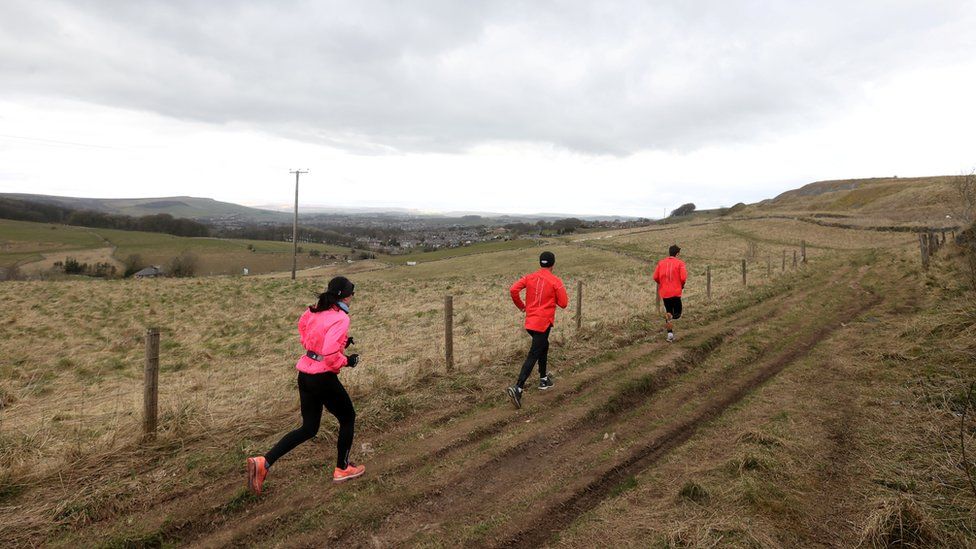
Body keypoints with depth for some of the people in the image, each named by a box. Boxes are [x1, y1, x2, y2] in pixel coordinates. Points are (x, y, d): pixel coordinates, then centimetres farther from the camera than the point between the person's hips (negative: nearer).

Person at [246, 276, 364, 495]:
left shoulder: (314, 311, 4)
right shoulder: (340, 318, -19)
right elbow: (330, 354, -27)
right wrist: (347, 361, -8)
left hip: (305, 374, 8)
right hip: (323, 378, -8)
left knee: (308, 428, 18)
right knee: (347, 418, 16)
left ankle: (264, 462, 7)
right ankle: (342, 469, 28)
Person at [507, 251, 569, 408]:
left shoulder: (529, 277, 4)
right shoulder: (556, 281, -9)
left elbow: (513, 290, -6)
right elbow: (563, 304, -6)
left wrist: (520, 305, 9)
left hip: (529, 322, 6)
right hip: (543, 323, -6)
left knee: (543, 346, 28)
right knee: (533, 355, -8)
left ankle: (543, 379, 37)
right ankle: (518, 388, -19)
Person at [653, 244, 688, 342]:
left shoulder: (661, 262, 6)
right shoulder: (680, 263, -4)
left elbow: (655, 277, 2)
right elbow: (683, 277, -13)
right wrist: (682, 285, 7)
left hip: (664, 293, 3)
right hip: (675, 292, -3)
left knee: (669, 312, 17)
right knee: (677, 313, 10)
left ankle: (670, 334, 12)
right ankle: (670, 318, -24)